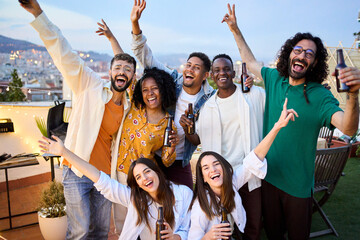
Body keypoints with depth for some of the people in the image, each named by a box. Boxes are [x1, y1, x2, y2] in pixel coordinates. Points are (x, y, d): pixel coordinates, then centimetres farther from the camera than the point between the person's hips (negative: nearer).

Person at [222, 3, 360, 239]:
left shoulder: (320, 96, -15)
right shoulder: (275, 79, -3)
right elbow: (250, 61, 13)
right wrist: (235, 29, 13)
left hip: (297, 184, -3)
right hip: (268, 175, 3)